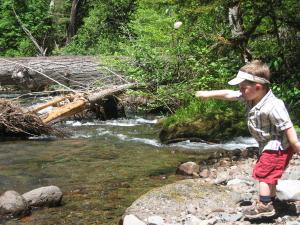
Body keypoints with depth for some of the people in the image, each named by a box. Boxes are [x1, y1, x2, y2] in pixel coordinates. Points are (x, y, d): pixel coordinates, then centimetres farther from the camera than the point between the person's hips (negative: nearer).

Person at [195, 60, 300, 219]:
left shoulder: (273, 106, -32)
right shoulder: (251, 97, -6)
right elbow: (229, 95, 2)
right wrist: (208, 94, 7)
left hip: (278, 147, -9)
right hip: (269, 146, 9)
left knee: (263, 173, -6)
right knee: (269, 175, 19)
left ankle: (264, 206, 1)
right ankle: (270, 200, 32)